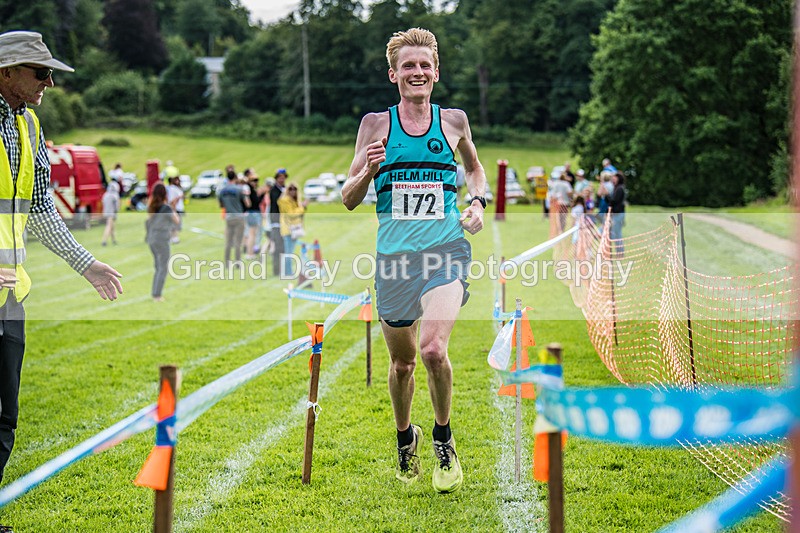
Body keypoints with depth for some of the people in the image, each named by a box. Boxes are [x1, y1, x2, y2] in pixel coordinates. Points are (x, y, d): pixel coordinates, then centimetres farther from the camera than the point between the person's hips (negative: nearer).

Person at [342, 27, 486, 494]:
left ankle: (444, 440, 2)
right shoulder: (376, 124, 4)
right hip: (394, 255, 1)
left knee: (433, 349, -22)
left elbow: (475, 167, 27)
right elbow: (349, 200, 7)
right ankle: (406, 438, 40)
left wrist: (478, 201, 7)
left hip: (446, 250, -1)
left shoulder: (454, 120, 6)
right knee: (402, 361, 12)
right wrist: (368, 171, -14)